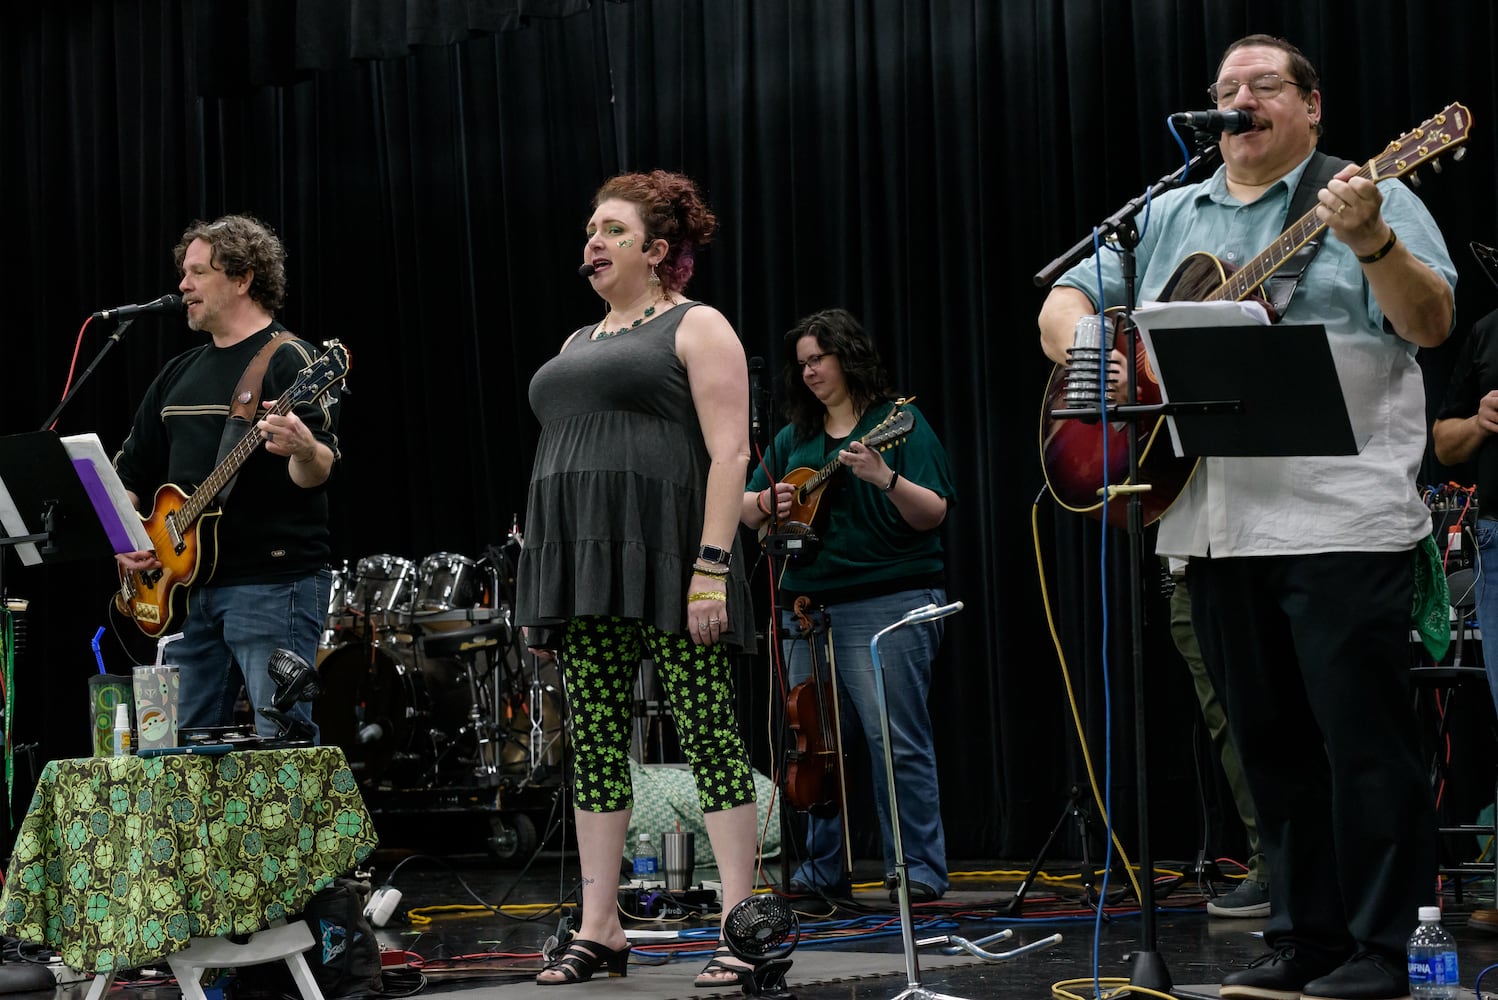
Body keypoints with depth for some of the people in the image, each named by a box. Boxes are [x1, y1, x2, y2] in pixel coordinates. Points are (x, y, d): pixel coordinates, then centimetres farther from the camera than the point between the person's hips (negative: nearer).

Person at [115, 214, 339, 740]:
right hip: (188, 587, 8)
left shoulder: (289, 360, -6)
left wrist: (303, 450, -39)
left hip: (273, 586, -8)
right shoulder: (179, 373, 17)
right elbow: (133, 470, 22)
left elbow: (318, 472, -17)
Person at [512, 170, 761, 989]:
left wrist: (711, 569, -18)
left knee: (709, 736, -7)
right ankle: (599, 931, 8)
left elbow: (730, 452, -8)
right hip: (581, 567, 7)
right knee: (595, 747, 5)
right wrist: (541, 587, 16)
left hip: (664, 555, -7)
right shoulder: (577, 345, 23)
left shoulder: (696, 328, 1)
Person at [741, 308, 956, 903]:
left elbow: (934, 515, -9)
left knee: (896, 740, -10)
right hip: (809, 602, 6)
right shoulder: (795, 438, 17)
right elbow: (744, 507, 20)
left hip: (887, 603, -6)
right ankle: (823, 870, 16)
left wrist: (886, 479, -25)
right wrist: (767, 503, -2)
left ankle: (919, 870, -5)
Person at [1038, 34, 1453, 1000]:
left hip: (1340, 515, -5)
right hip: (1215, 521, 6)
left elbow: (1430, 325, -9)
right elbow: (1064, 304, 17)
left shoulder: (1368, 198, 3)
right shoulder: (1168, 218, 18)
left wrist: (1370, 242, -27)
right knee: (1271, 742, 11)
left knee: (1364, 738, -5)